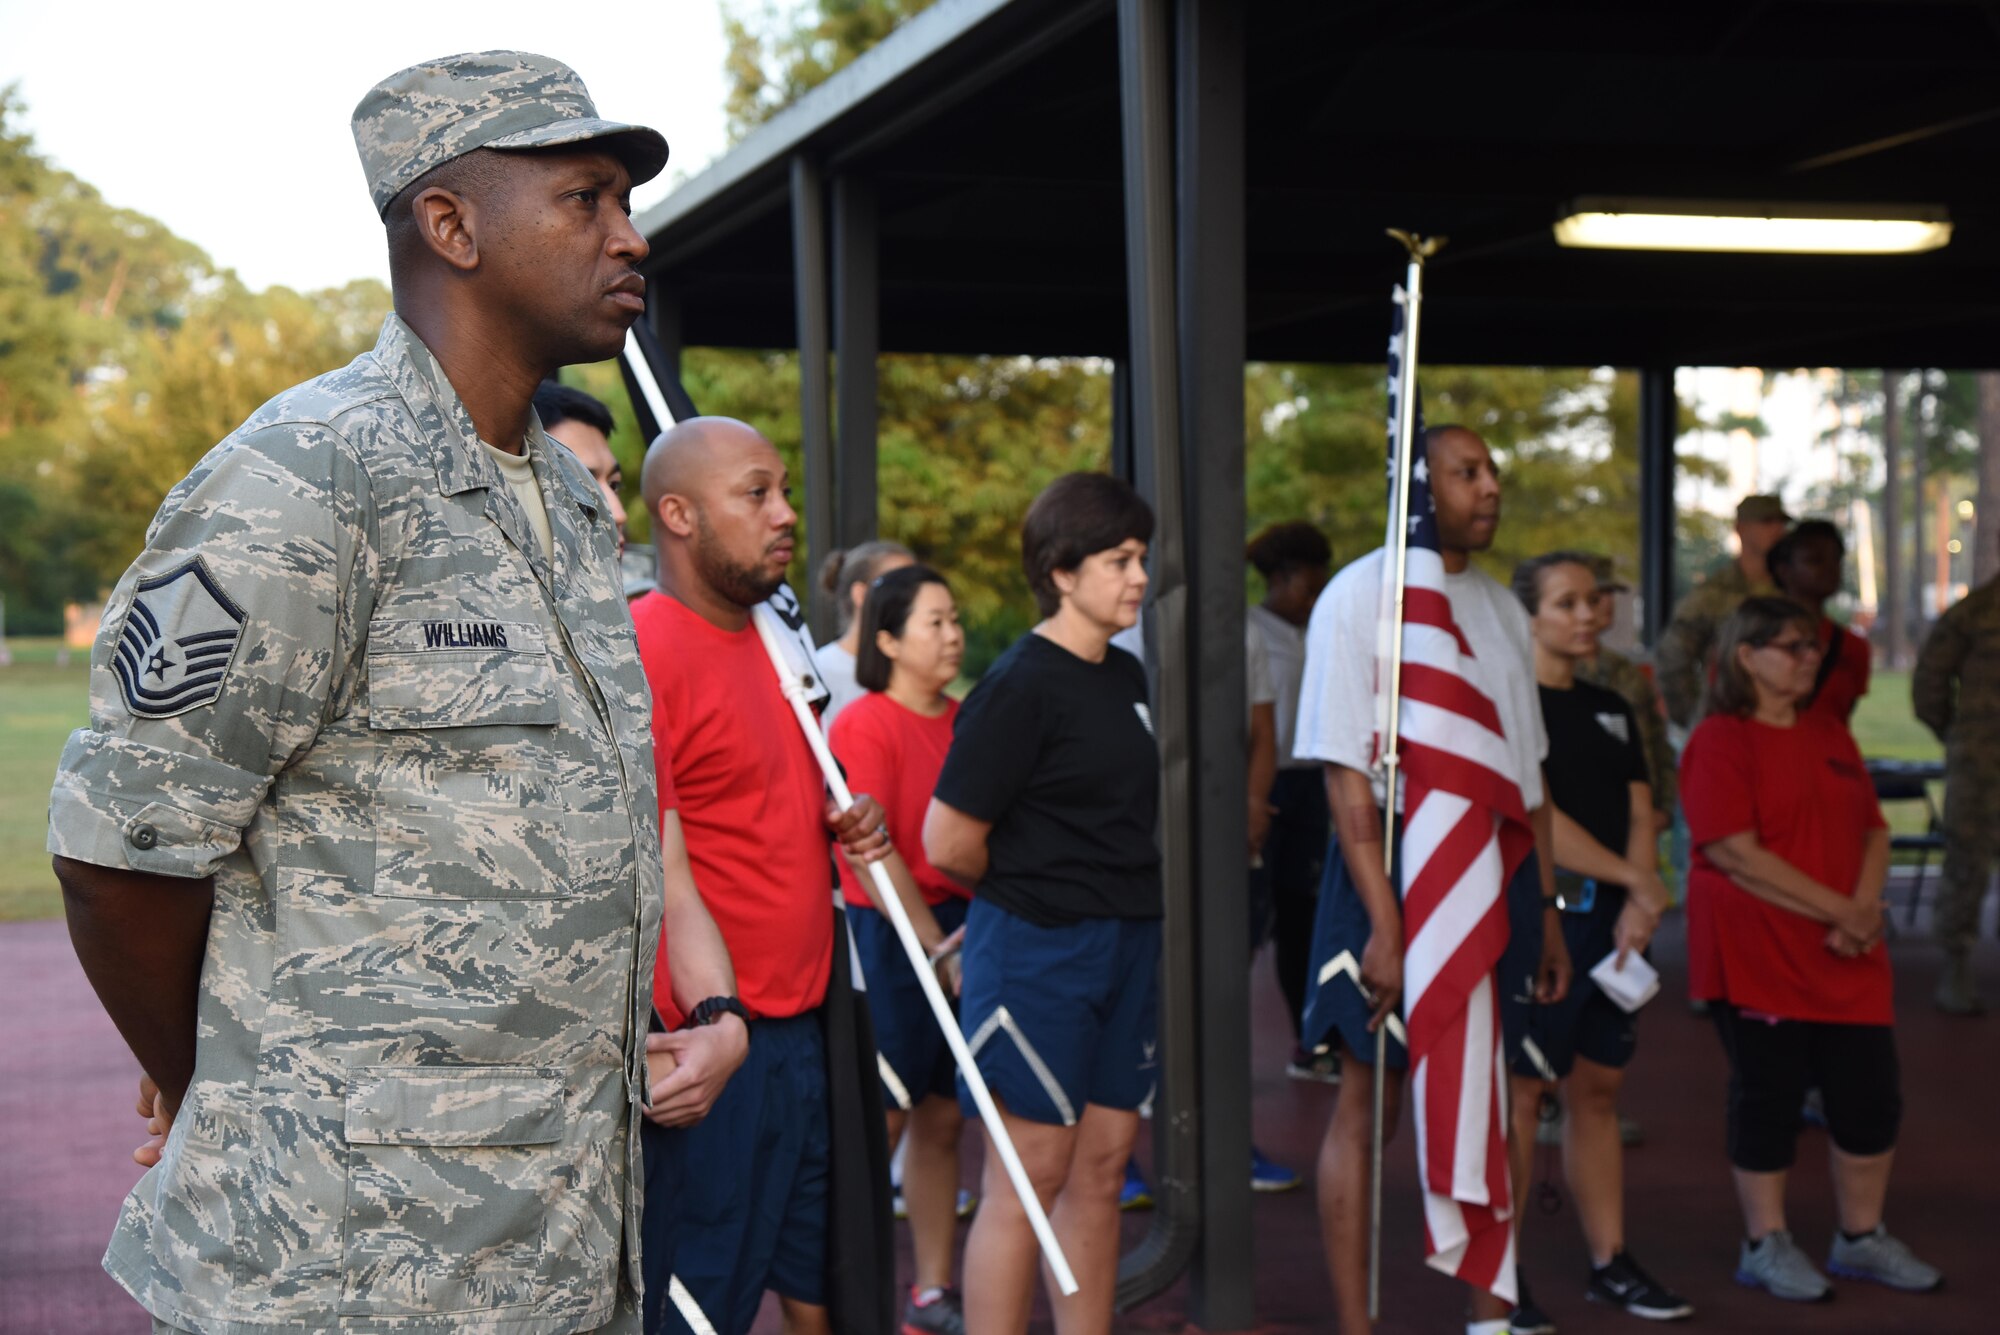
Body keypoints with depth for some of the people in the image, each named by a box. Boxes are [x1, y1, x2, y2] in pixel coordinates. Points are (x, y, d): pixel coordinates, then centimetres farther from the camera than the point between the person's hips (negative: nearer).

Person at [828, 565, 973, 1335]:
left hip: (958, 927, 6)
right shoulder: (864, 725, -10)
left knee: (941, 1118, 11)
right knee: (876, 1122, -3)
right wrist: (938, 947, -14)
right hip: (888, 933, -6)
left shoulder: (963, 721, 10)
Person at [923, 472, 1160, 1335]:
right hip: (1037, 948, -8)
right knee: (1030, 1175, -2)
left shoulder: (1126, 677, 11)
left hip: (1126, 942, 8)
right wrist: (1029, 893, 2)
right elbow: (948, 844, -15)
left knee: (1102, 1166, 11)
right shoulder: (1021, 684, -14)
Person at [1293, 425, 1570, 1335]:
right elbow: (1347, 775, -13)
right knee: (1370, 1099, -1)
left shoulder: (1501, 608, 15)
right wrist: (1384, 921, -18)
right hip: (1395, 864, -7)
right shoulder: (1360, 597, -7)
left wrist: (1546, 911, 16)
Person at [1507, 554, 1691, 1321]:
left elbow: (1639, 812, 12)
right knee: (1519, 1093, -5)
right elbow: (1534, 819, -14)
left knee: (1598, 1087, 11)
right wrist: (1636, 879, -11)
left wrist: (1638, 904, -5)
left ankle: (1609, 1262, 17)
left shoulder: (1610, 710, 17)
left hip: (1611, 920, 7)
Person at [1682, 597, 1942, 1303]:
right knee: (1768, 1094, 2)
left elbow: (1873, 829, 15)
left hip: (1847, 955, 7)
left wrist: (1867, 905, -6)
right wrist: (1837, 910, -18)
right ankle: (1766, 1245, 15)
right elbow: (1733, 850, -19)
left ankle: (1862, 1238, 24)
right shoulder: (1721, 741, -9)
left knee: (1872, 1096, 8)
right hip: (1756, 954, -7)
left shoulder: (1830, 735, 15)